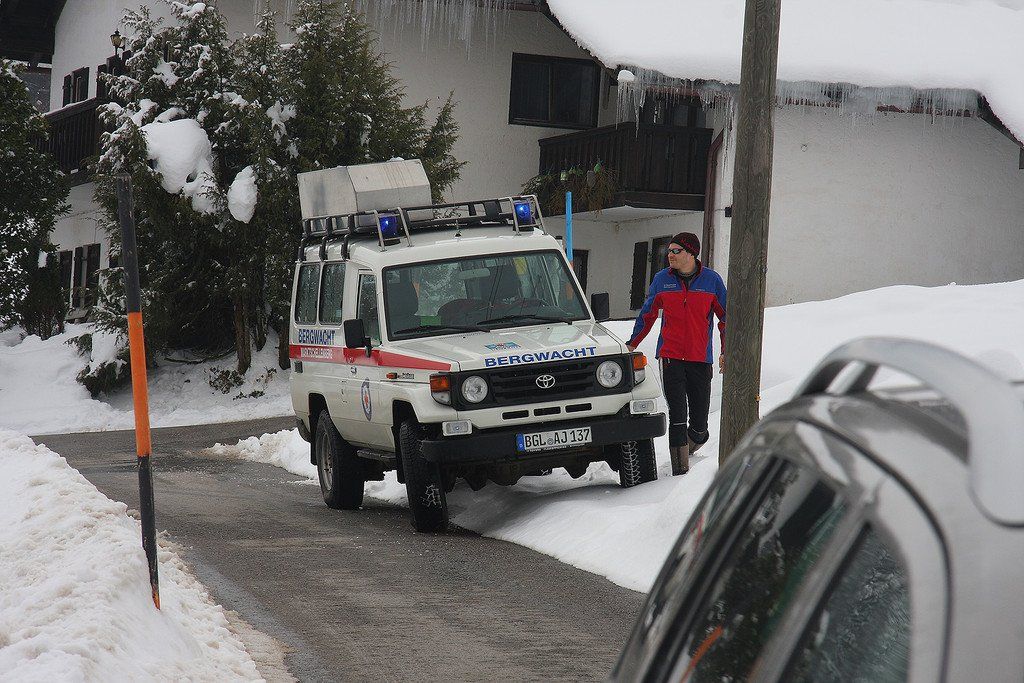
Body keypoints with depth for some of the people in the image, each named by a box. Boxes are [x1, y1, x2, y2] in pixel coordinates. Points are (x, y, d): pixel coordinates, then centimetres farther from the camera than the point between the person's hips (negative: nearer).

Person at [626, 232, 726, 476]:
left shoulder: (712, 280, 1)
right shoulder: (662, 280, 4)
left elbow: (725, 317, 9)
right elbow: (647, 314, 16)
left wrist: (726, 352, 3)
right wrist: (631, 344, 16)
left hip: (700, 358, 0)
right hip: (670, 357, 0)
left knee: (699, 423, 3)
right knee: (677, 416, -10)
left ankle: (689, 446, 35)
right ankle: (680, 470, -6)